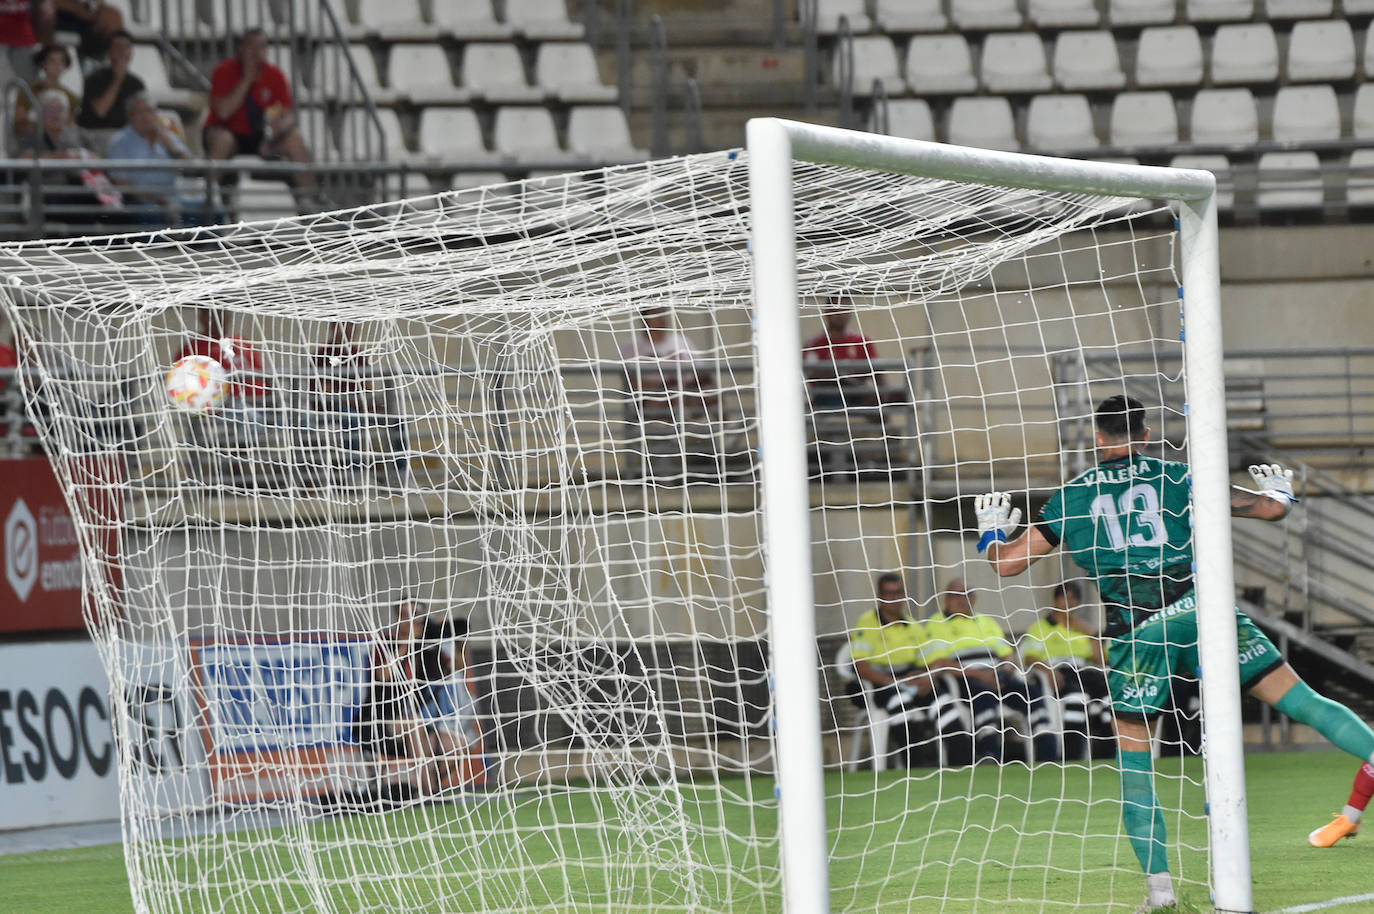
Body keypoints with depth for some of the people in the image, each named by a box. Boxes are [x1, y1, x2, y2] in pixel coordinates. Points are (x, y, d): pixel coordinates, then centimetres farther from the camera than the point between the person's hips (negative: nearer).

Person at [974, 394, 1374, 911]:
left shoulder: (1072, 497, 15)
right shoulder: (1176, 479, 14)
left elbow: (1006, 562, 21)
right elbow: (1271, 509, 17)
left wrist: (992, 532, 44)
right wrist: (1281, 492, 42)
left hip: (1133, 629, 0)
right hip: (1199, 609, 0)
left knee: (1133, 760, 10)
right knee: (1299, 699, 3)